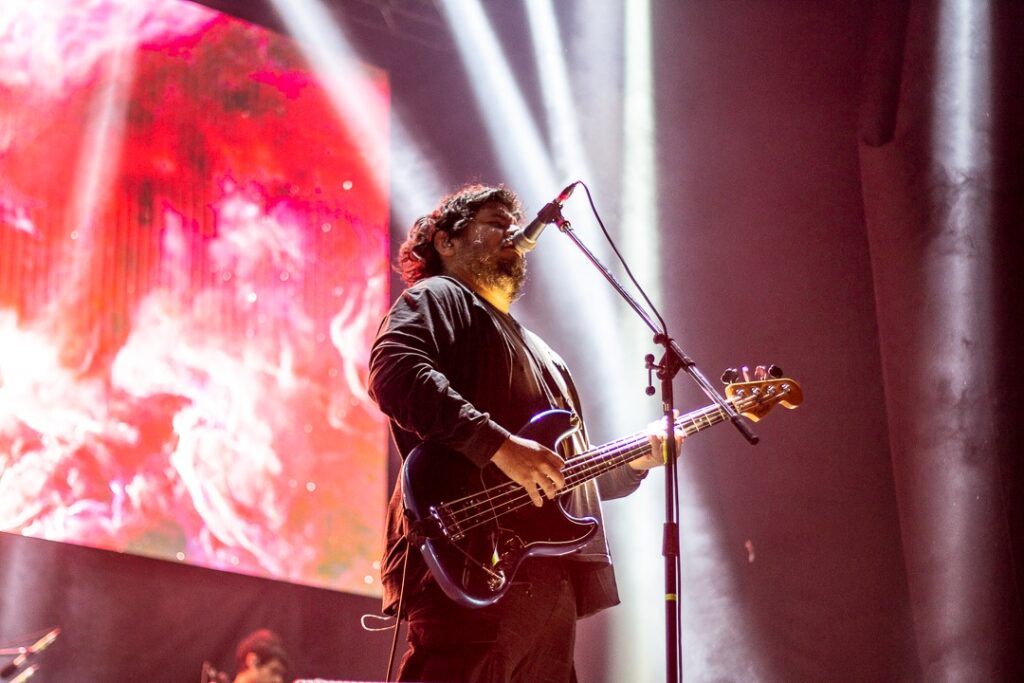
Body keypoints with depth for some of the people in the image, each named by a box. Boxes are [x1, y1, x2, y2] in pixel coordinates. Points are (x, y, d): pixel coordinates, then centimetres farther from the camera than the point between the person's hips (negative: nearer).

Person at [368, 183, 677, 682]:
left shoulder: (539, 352, 34)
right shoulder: (435, 299, 7)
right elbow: (394, 374, -16)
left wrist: (633, 460, 16)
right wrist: (501, 446, -21)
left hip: (550, 580, 9)